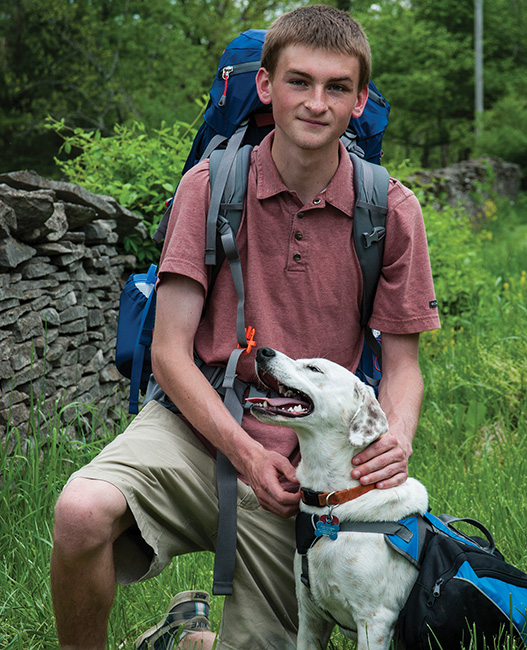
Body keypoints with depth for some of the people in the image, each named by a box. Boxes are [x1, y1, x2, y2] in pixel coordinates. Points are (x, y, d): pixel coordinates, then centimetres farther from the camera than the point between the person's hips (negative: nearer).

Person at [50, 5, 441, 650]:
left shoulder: (393, 211, -1)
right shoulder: (211, 186, -5)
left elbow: (401, 365, 3)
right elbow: (170, 353, -7)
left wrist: (397, 439, -19)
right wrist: (246, 453, -18)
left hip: (302, 459, 2)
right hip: (195, 426, -1)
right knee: (82, 512, -31)